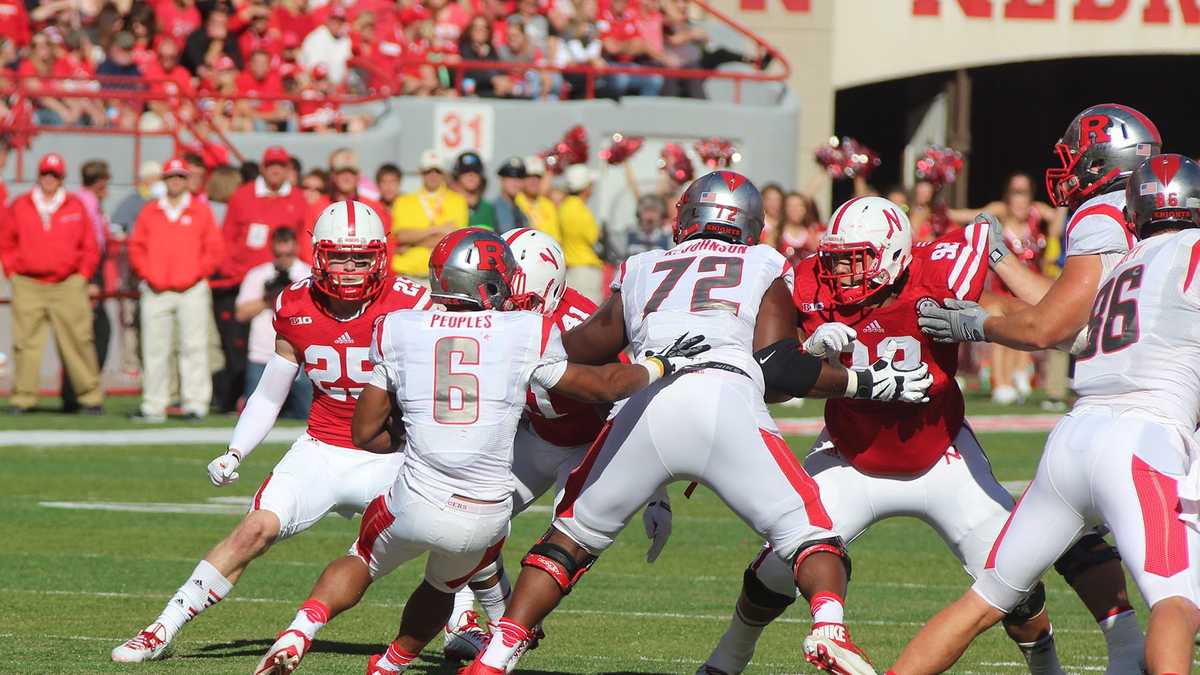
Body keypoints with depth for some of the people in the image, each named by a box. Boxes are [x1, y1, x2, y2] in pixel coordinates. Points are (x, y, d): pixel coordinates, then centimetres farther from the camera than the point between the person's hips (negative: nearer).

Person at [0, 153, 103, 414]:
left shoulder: (75, 207, 7)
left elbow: (90, 248, 11)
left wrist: (82, 275, 3)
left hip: (68, 285, 0)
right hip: (28, 286, 0)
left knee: (78, 340, -2)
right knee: (26, 342, -3)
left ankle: (90, 396, 4)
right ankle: (22, 398, 0)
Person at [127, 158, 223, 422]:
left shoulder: (201, 211, 7)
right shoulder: (149, 212, 12)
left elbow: (214, 249, 4)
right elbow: (136, 247, 11)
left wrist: (196, 274, -6)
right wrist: (147, 274, -2)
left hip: (192, 290, -2)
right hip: (156, 292, 2)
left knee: (193, 348, -5)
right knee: (154, 350, 2)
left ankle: (195, 404, -2)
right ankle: (153, 406, 6)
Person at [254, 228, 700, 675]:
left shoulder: (399, 332, 4)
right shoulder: (526, 335, 0)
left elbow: (366, 433, 9)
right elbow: (603, 386, 13)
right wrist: (660, 365, 29)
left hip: (416, 505, 0)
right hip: (487, 519, 0)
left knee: (361, 564, 27)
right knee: (442, 587, 32)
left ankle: (299, 631, 4)